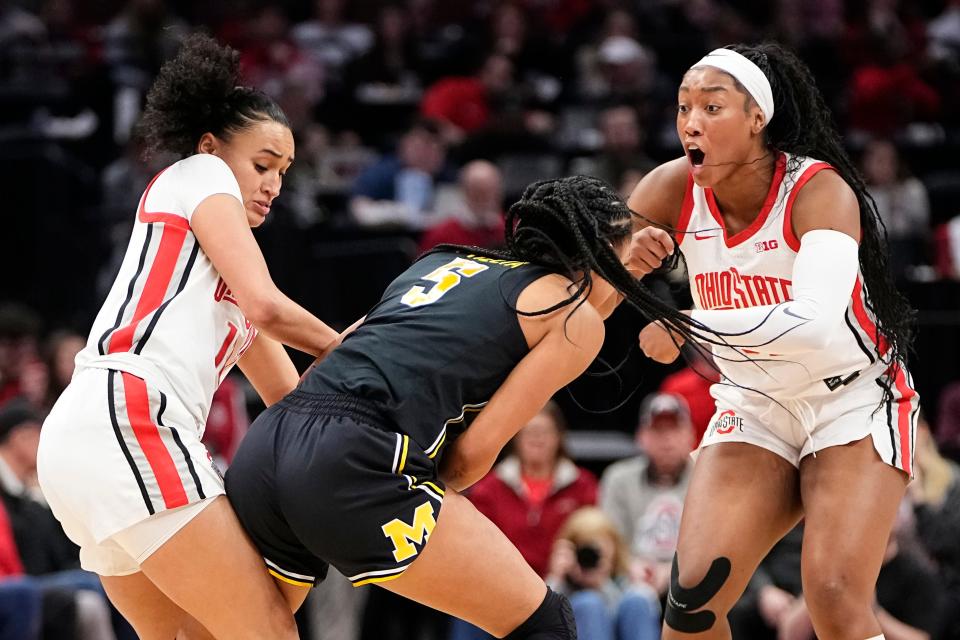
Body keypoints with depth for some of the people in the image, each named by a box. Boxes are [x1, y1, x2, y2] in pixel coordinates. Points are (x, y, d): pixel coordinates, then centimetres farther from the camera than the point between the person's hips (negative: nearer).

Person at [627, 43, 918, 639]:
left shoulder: (819, 190, -23)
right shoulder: (674, 189, -11)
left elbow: (816, 325, -39)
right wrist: (627, 256, -27)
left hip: (856, 400, -4)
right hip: (756, 406, 4)